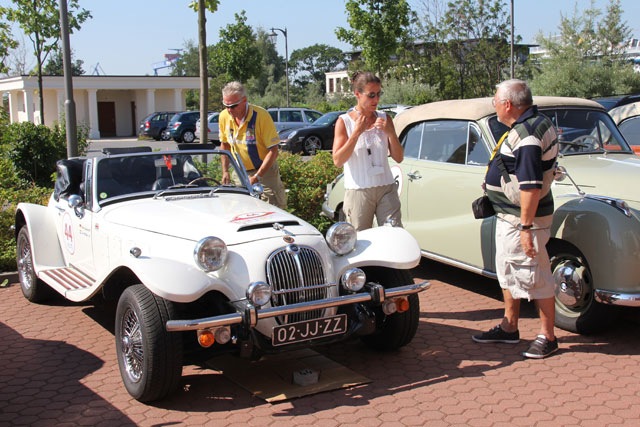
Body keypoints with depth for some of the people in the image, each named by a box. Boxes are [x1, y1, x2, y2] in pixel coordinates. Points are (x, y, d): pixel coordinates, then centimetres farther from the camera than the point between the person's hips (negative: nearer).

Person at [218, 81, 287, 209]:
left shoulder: (261, 115, -21)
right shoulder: (224, 117, -5)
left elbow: (273, 151, -19)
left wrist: (257, 177, -23)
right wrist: (225, 171, 4)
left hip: (265, 170, -4)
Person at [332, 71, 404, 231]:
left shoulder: (384, 119, 8)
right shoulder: (344, 121, -1)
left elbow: (398, 157, 7)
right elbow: (338, 161, -10)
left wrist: (390, 132, -9)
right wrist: (357, 132, -16)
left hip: (386, 188, 3)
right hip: (358, 191, -2)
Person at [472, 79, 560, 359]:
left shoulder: (526, 135, -24)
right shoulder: (538, 123, 8)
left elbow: (531, 186, -29)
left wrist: (526, 226, -28)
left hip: (522, 217, -11)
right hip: (509, 215, 11)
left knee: (535, 276, 1)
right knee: (508, 273, 19)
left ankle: (548, 336, 14)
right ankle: (509, 328, 32)